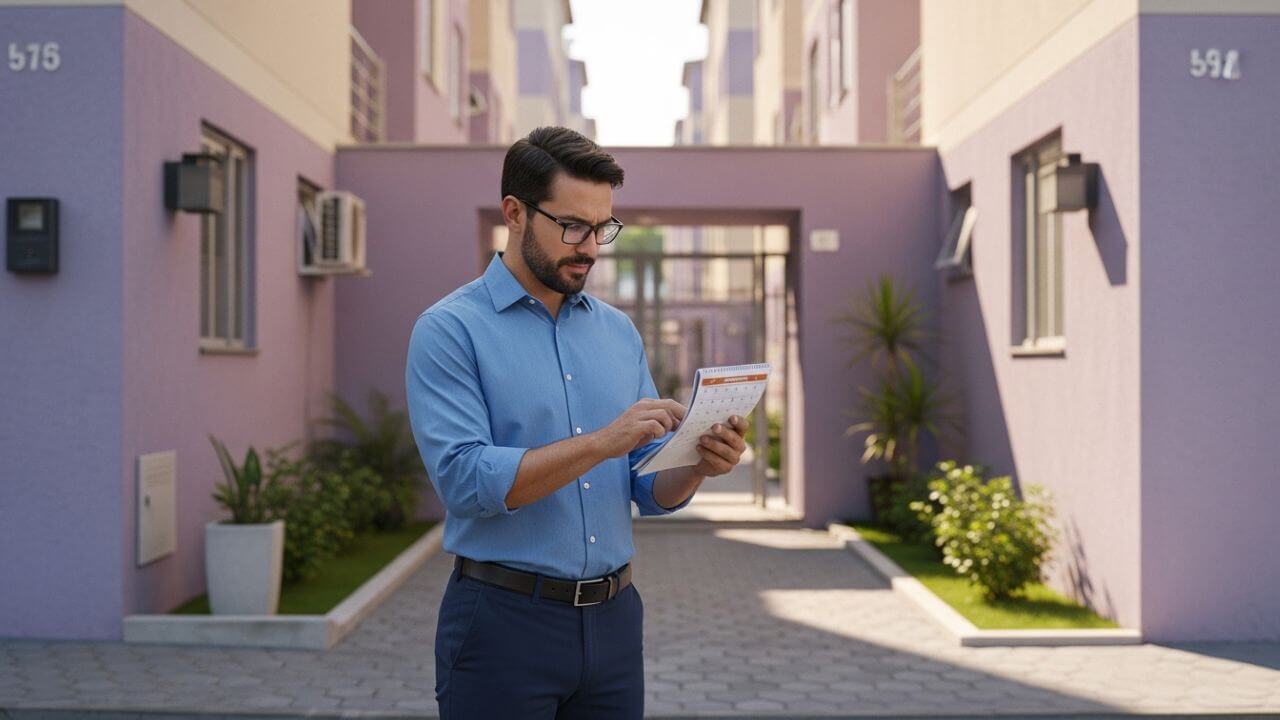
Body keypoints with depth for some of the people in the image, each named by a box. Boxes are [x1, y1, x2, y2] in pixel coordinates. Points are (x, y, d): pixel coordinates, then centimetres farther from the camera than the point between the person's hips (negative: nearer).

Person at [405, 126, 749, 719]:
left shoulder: (619, 332, 10)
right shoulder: (450, 330, -8)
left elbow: (650, 490, 10)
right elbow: (466, 480, -20)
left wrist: (697, 465, -12)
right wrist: (603, 442, -25)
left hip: (613, 620, 6)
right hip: (504, 621, -5)